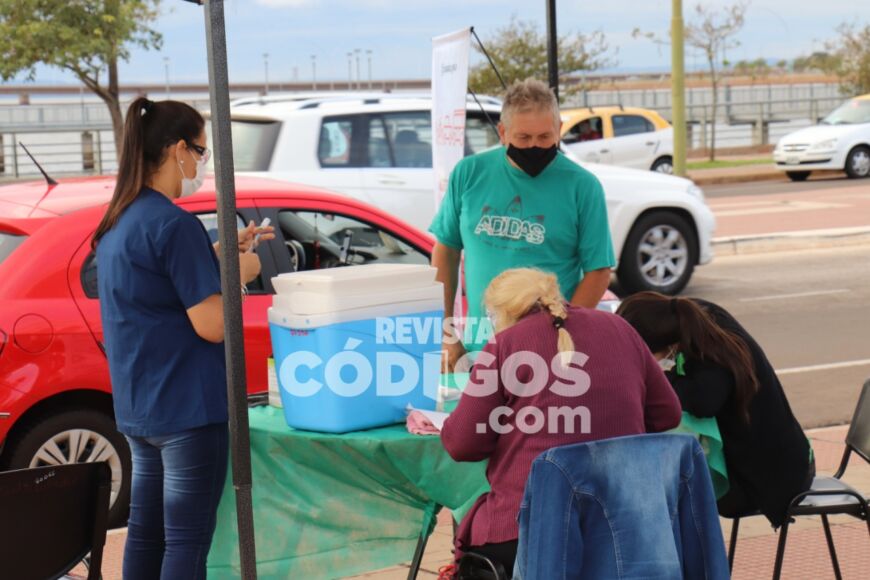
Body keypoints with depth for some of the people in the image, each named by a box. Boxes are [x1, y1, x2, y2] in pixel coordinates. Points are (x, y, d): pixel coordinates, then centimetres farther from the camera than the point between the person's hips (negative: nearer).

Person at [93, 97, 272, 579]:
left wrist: (220, 253, 13)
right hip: (186, 406, -9)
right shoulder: (174, 223, -19)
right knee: (187, 541, -2)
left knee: (145, 531, 16)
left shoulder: (118, 222, 10)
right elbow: (212, 324, -20)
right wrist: (240, 273, -4)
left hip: (137, 408, 9)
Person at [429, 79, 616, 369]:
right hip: (479, 348, 2)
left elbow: (598, 271, -4)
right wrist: (447, 334, 6)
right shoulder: (469, 173, 1)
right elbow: (446, 250, 9)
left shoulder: (582, 185, -5)